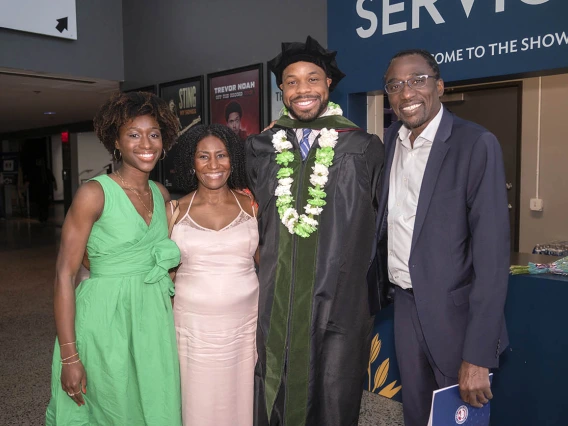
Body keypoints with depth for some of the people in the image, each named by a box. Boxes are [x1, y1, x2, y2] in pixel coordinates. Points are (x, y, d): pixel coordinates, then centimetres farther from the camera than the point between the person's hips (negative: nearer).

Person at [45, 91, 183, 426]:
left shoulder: (162, 194, 6)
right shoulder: (95, 193, -12)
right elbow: (65, 274, -13)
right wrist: (69, 357, -15)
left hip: (154, 321, 5)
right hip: (106, 321, -5)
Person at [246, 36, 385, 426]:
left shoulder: (364, 148, -1)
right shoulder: (260, 148, 5)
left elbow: (380, 225, 5)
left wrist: (377, 293, 7)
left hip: (341, 305, -2)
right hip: (275, 305, 2)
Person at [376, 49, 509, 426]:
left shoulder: (476, 144, -15)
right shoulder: (389, 142, 4)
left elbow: (492, 253, -18)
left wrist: (478, 354, -20)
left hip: (455, 312, -5)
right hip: (405, 305, 5)